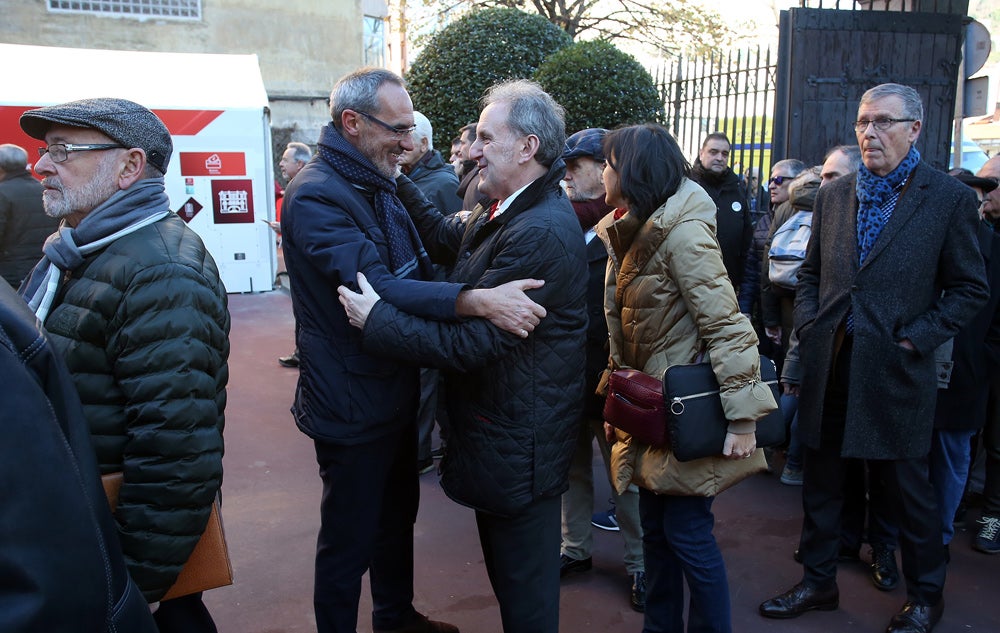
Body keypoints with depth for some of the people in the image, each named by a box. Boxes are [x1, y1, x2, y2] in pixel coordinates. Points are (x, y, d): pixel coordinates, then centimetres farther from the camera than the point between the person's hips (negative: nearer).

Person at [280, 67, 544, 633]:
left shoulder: (381, 187, 10)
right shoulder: (316, 195, -22)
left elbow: (417, 272, 16)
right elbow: (377, 286, -35)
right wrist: (479, 300, -43)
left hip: (395, 392, 10)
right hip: (352, 407, -9)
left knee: (398, 515, 25)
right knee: (350, 540, 7)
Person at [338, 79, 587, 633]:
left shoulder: (542, 234, -27)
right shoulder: (504, 212, 6)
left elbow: (471, 341, -29)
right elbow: (451, 243, 22)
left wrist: (378, 320, -22)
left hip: (518, 440, -10)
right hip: (501, 424, 10)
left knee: (523, 588, 10)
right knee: (505, 566, 26)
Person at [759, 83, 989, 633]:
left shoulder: (949, 198, -3)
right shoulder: (833, 196, 9)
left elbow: (970, 289, 0)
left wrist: (917, 338, -10)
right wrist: (809, 324, 0)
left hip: (894, 373, -4)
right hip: (828, 367, 4)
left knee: (907, 490, 11)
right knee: (820, 483, 14)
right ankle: (818, 582, 32)